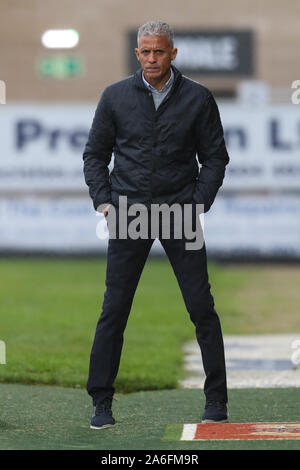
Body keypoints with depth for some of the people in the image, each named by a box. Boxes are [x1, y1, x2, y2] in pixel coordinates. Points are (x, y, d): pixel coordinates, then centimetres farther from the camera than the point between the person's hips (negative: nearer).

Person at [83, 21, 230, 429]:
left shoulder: (198, 99, 3)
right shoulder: (115, 97, 5)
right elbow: (95, 154, 11)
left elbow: (215, 156, 7)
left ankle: (217, 401, 8)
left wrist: (199, 203, -5)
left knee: (201, 307, -2)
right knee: (114, 310, -2)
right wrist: (104, 202, -2)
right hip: (128, 212, 0)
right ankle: (101, 403, 5)